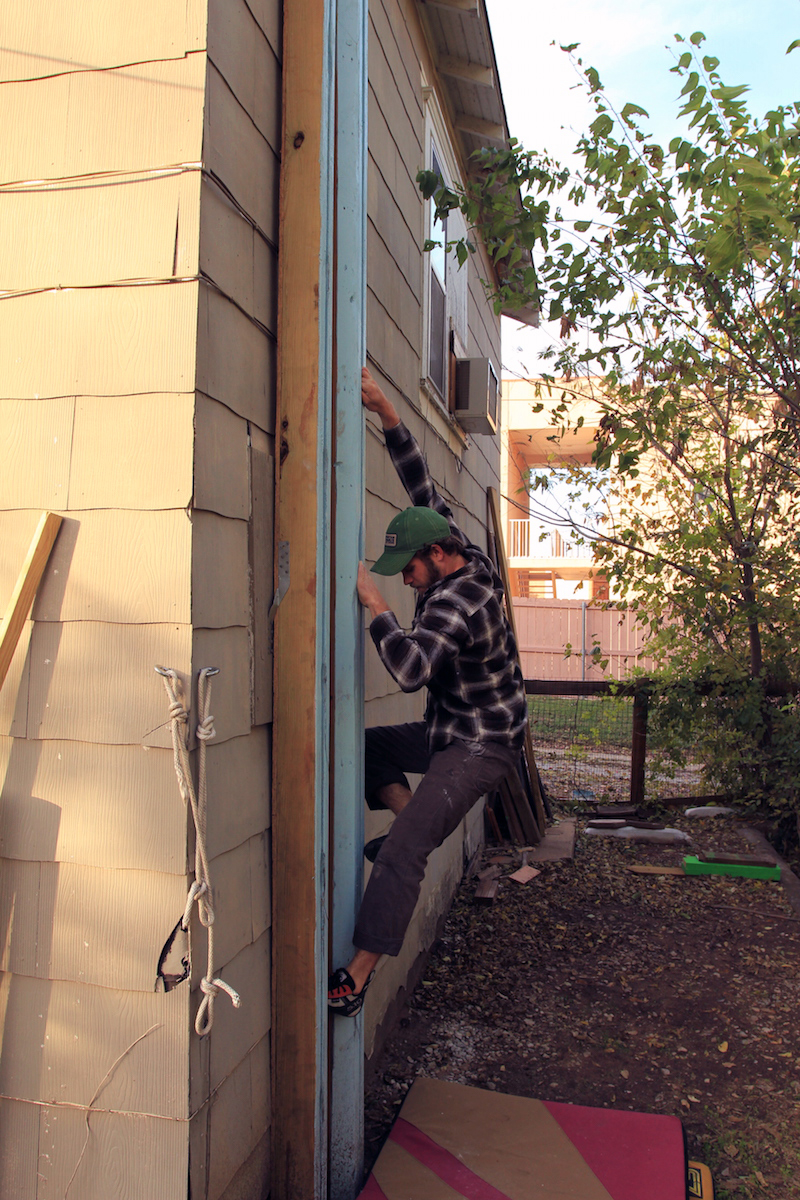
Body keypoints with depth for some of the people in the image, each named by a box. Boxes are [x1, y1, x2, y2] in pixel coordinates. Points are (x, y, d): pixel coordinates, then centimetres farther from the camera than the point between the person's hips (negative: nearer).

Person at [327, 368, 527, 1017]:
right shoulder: (466, 560, 0)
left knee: (401, 855, -16)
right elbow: (423, 488, 5)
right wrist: (388, 415, -2)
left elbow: (411, 668, -44)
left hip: (481, 749, -10)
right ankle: (414, 823, 12)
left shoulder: (456, 602, -28)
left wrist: (375, 601, -33)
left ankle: (356, 978, -12)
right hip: (453, 731, 10)